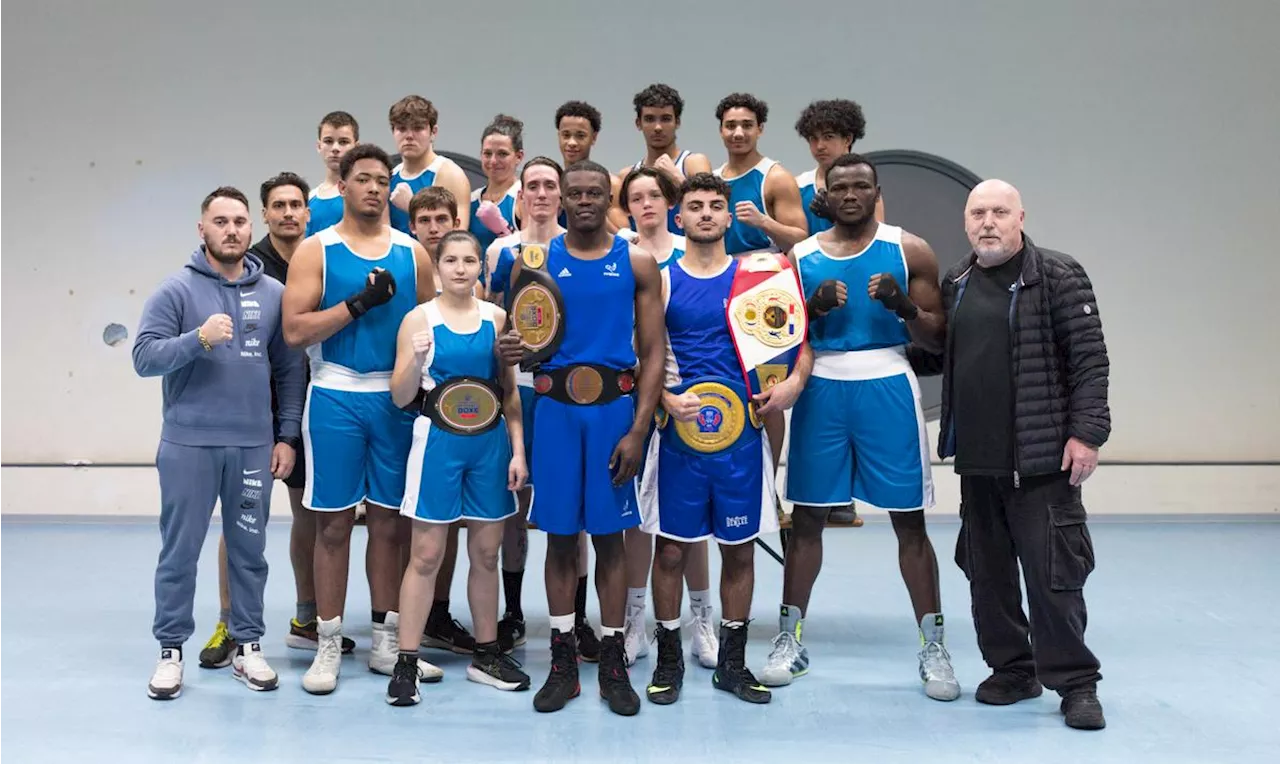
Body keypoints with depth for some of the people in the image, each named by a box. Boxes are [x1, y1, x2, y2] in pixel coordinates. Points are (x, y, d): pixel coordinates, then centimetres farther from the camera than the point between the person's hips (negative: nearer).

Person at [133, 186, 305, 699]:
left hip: (254, 445, 2)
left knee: (249, 550, 10)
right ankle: (170, 650, 18)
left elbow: (289, 370, 7)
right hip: (188, 444, -2)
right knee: (180, 551, 6)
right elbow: (143, 357, -8)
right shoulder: (176, 290, -2)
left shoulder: (273, 294, 6)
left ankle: (248, 645, 22)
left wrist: (286, 436, 3)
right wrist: (197, 338, -24)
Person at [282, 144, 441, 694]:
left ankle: (386, 643, 20)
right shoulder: (316, 250, 1)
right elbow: (295, 330, -8)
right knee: (334, 522, 2)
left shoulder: (412, 253, 9)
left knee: (389, 521, 8)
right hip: (336, 398, -2)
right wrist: (358, 303, -17)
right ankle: (328, 647, 13)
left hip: (398, 397, 3)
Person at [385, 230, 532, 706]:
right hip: (438, 441, -3)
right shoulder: (419, 319, -2)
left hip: (490, 444, 3)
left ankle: (487, 655, 24)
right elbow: (400, 397, -2)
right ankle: (406, 663, 10)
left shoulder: (496, 318, 6)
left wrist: (518, 450, 3)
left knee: (487, 552, 10)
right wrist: (417, 360, -20)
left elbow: (510, 391, 9)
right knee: (426, 555, 0)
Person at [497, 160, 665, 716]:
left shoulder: (637, 263, 4)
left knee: (609, 535, 5)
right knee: (560, 535, 6)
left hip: (615, 406, -1)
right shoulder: (535, 261, 7)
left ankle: (613, 662, 16)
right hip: (556, 406, 1)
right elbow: (517, 336, 9)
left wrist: (638, 429, -9)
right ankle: (563, 661, 18)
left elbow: (653, 353, 0)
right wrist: (510, 350, -17)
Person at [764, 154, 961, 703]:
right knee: (806, 517, 5)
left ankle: (933, 648, 12)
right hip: (821, 389, 2)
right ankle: (789, 641, 17)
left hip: (887, 388, -1)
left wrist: (904, 306, -16)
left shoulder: (909, 251, 4)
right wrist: (814, 307, -10)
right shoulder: (800, 257, 8)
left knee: (908, 520, 1)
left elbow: (937, 340, 3)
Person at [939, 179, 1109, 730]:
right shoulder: (954, 285, 12)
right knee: (987, 571, 12)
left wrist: (1086, 432, -13)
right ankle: (1012, 669, 26)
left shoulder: (1059, 276, -4)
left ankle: (1075, 683, 11)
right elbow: (940, 357, 22)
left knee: (1053, 571, -2)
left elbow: (1090, 360, -8)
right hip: (975, 459, 6)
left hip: (1042, 458, -5)